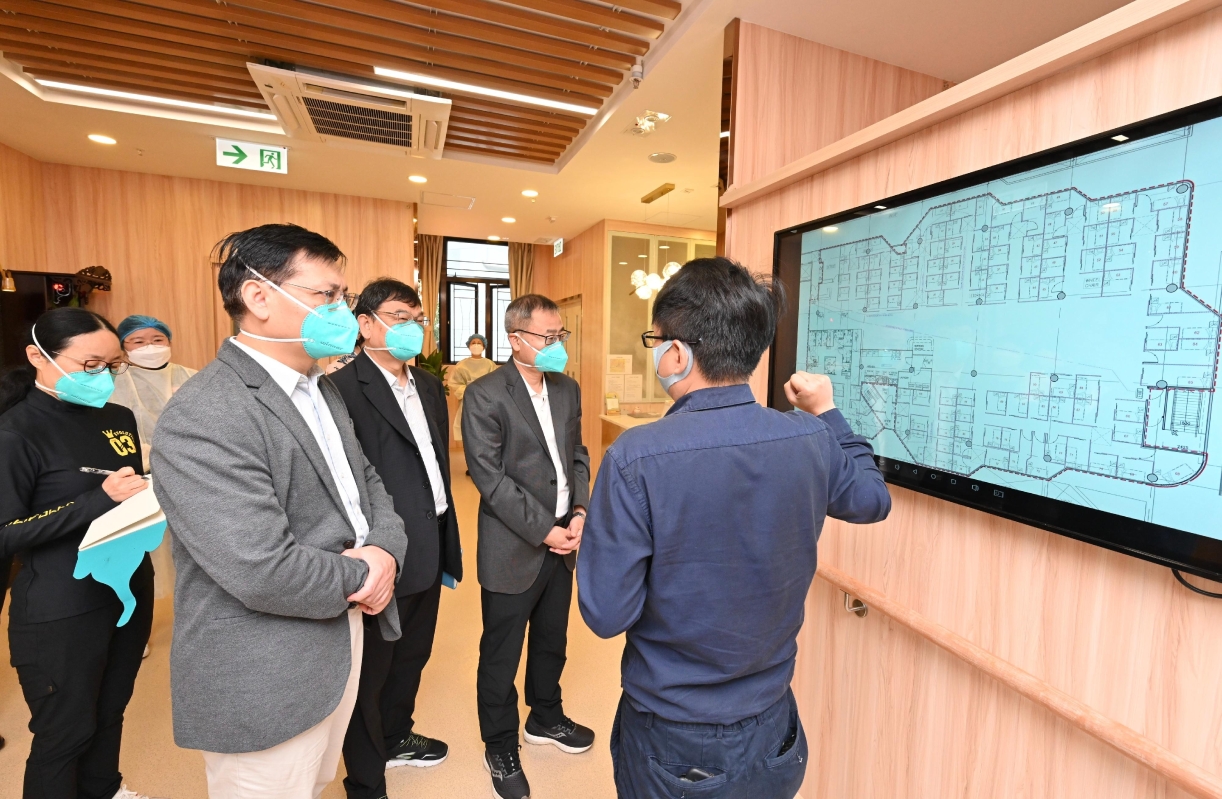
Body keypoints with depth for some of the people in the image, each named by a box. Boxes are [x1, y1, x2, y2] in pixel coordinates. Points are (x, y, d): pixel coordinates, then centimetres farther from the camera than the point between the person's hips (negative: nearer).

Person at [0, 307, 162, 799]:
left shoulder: (118, 418, 4)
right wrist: (100, 500, -25)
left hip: (130, 591, 6)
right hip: (60, 613, -6)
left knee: (110, 713, 22)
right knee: (64, 732, 13)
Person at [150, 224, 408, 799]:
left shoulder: (320, 389, 6)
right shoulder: (202, 418, -25)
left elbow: (366, 481, 8)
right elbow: (266, 573, -31)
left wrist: (385, 547, -12)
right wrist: (361, 574, -14)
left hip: (340, 639, 8)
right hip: (264, 684, -8)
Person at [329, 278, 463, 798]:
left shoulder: (429, 386, 9)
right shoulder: (343, 388, -18)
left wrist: (447, 537, 14)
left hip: (429, 550, 8)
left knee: (412, 656, 26)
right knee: (371, 670, 14)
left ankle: (395, 736, 52)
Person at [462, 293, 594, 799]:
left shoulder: (568, 389, 6)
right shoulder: (484, 395, -14)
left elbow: (577, 455, 9)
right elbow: (489, 476, -17)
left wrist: (578, 511, -4)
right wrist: (542, 530, -16)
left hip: (563, 541, 6)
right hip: (513, 549, -5)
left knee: (552, 641, 23)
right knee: (501, 655, 14)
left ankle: (546, 719, 49)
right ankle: (500, 748, 37)